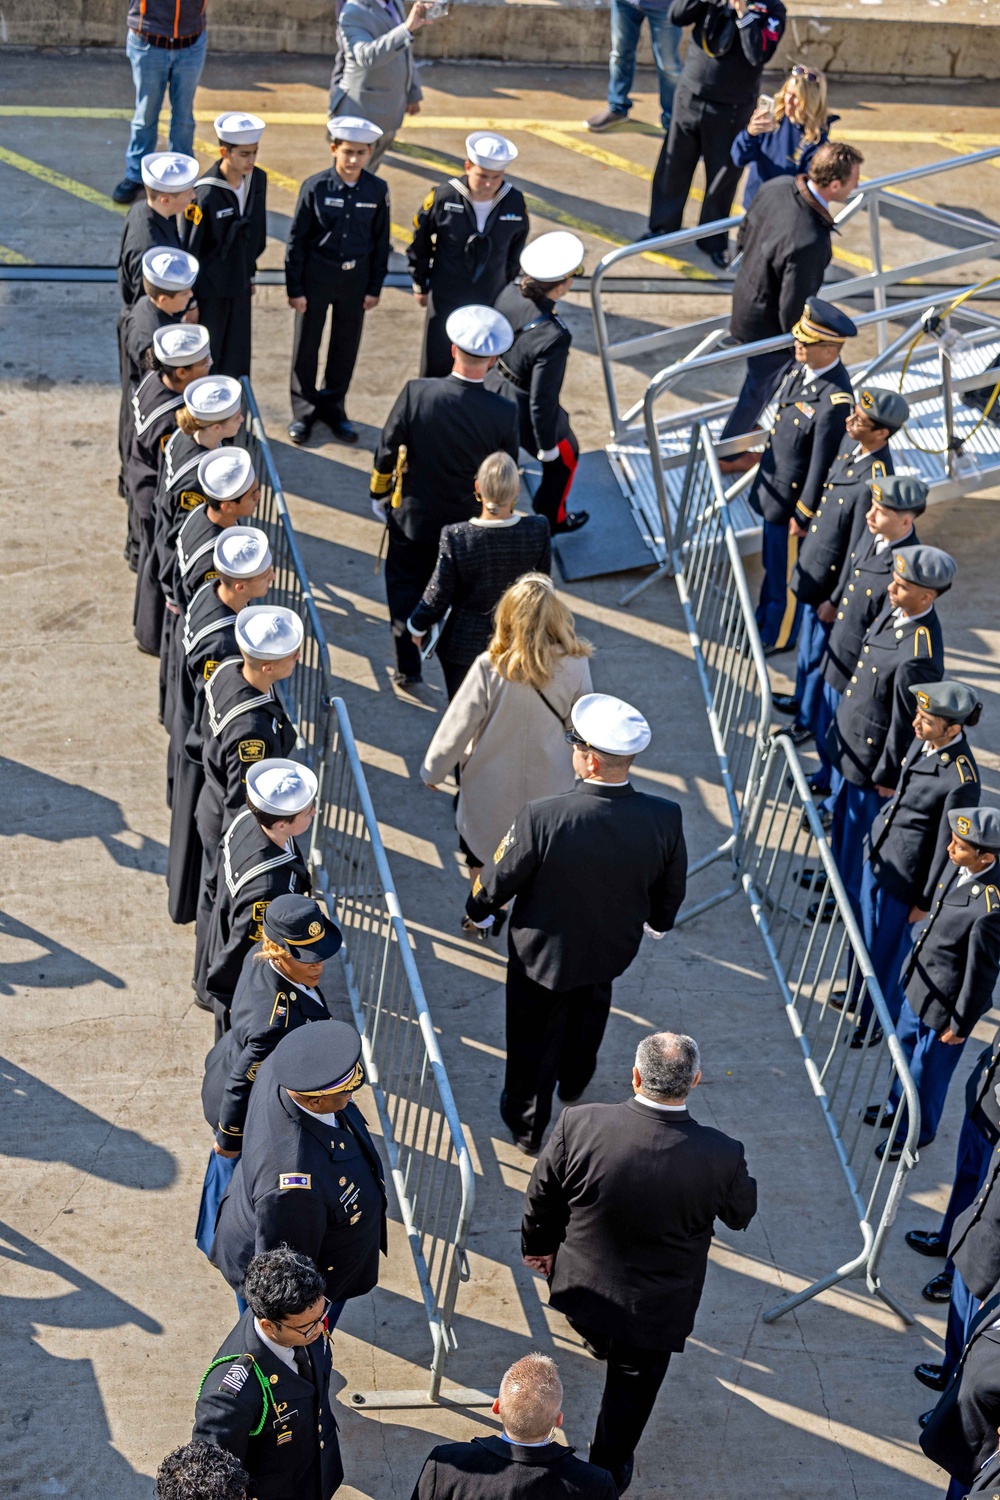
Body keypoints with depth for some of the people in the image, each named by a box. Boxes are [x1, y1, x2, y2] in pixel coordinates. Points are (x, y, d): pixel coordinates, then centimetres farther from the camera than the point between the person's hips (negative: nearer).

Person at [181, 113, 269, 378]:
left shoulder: (258, 180, -5)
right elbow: (188, 249, -18)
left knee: (236, 361, 16)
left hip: (239, 286, 6)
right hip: (209, 289, -6)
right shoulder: (204, 195, -26)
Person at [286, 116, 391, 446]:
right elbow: (297, 239, -7)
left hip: (356, 277, 2)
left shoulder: (377, 190, -6)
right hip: (317, 274, -2)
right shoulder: (315, 187, -13)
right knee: (306, 345, 9)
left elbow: (380, 242, 4)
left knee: (346, 345, 12)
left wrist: (374, 287, 4)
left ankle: (332, 407, 30)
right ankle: (303, 411, 24)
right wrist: (294, 288, -6)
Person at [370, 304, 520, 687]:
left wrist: (379, 494, 6)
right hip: (470, 523, 0)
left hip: (412, 516, 0)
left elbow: (386, 451, -12)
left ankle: (407, 668, 29)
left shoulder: (416, 394, -23)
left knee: (405, 588, 20)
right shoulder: (504, 413, -22)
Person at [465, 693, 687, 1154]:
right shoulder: (665, 818, -28)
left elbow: (499, 880, -20)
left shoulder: (543, 818, -38)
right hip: (612, 950, 3)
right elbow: (672, 889, -7)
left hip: (543, 953, -3)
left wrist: (479, 910, 4)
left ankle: (527, 1124, 45)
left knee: (534, 1035, 23)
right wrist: (659, 921, 16)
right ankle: (574, 1084, 62)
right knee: (588, 1016, 34)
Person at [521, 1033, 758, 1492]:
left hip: (582, 1289, 2)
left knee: (602, 1341, 38)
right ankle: (607, 1474, 46)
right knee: (632, 1386, 25)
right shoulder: (722, 1156, -31)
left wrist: (537, 1246, 9)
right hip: (655, 1311, -2)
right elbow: (740, 1214, -8)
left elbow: (541, 1200, -12)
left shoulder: (578, 1125, -30)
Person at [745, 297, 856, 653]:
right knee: (771, 560, 29)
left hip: (795, 496, -8)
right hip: (773, 485, 8)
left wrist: (803, 514, -17)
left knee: (786, 571, 15)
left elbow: (823, 464, -26)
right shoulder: (802, 366, -8)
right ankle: (765, 616, 52)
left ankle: (779, 636, 38)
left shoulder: (835, 401, -35)